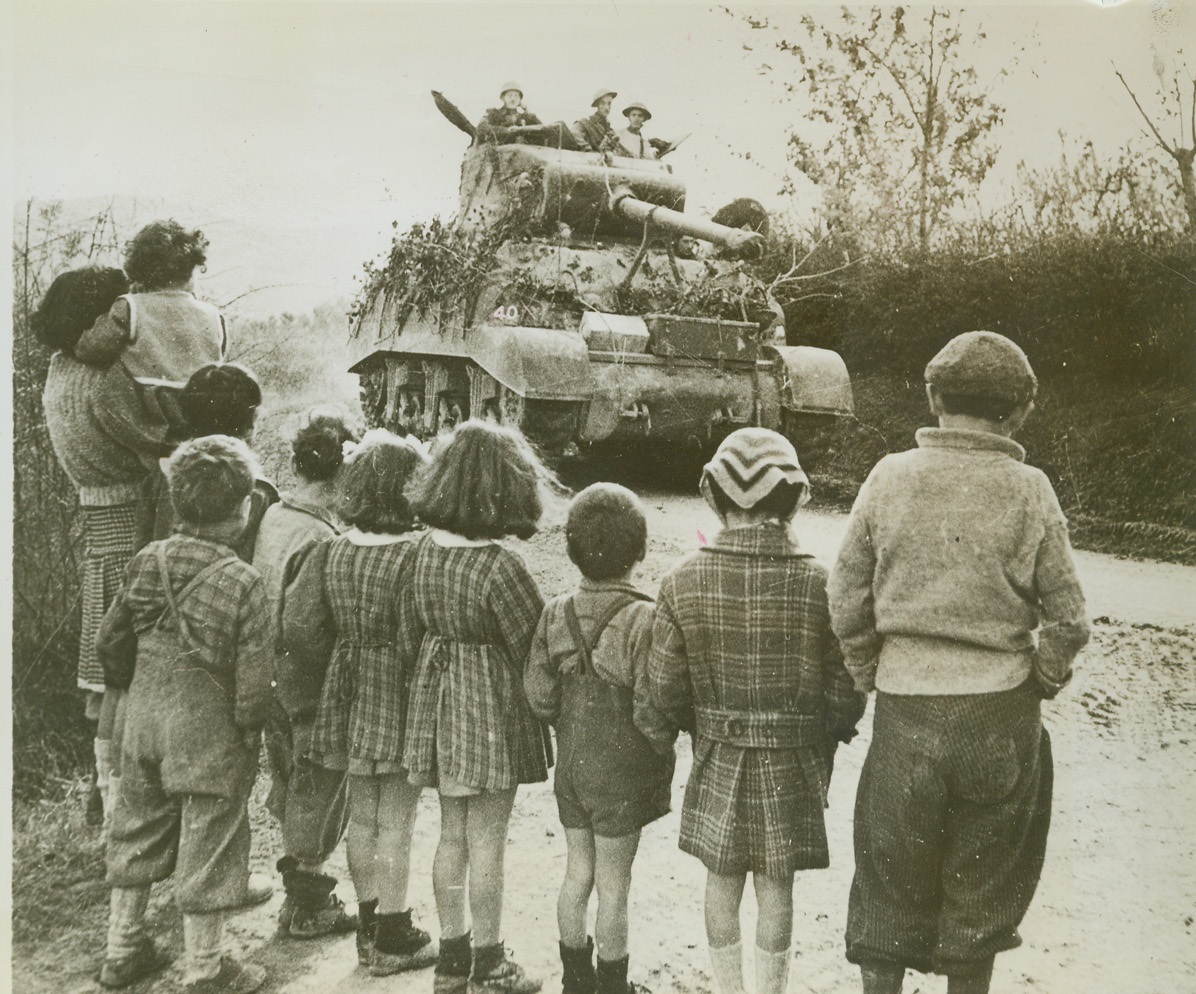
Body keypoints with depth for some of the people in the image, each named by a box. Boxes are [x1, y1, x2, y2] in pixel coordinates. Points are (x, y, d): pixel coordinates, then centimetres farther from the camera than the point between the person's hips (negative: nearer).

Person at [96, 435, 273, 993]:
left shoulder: (147, 563, -3)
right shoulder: (243, 583, -19)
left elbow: (108, 643, 5)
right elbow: (254, 682, -19)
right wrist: (250, 732, -1)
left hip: (144, 723, 6)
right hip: (210, 735, -5)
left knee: (137, 831, 21)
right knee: (207, 845, 8)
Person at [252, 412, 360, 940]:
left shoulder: (271, 517, 1)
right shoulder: (319, 540, -26)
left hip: (274, 683, 8)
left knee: (290, 792, 22)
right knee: (317, 798, 9)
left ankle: (300, 891, 39)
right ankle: (308, 910, 23)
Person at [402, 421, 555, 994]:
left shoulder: (424, 550, -2)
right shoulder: (498, 566, -21)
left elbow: (415, 628, 7)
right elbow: (533, 646, -15)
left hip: (438, 704, 6)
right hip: (491, 710, -6)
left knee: (452, 835, 17)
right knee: (486, 843, 6)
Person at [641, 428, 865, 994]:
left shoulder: (682, 583, -12)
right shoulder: (818, 585, -14)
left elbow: (664, 690, -6)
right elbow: (845, 692, -6)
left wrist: (662, 729, 14)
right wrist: (824, 737, 13)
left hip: (717, 758, 1)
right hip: (793, 762, -1)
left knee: (721, 881, 16)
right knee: (776, 887, 11)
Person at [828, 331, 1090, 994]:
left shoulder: (889, 478, -5)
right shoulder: (1029, 491, -7)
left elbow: (846, 604, -4)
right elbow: (1068, 619, -6)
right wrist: (1041, 683, 11)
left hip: (905, 709, 0)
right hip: (1000, 715, 0)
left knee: (889, 883, 16)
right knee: (982, 879, 19)